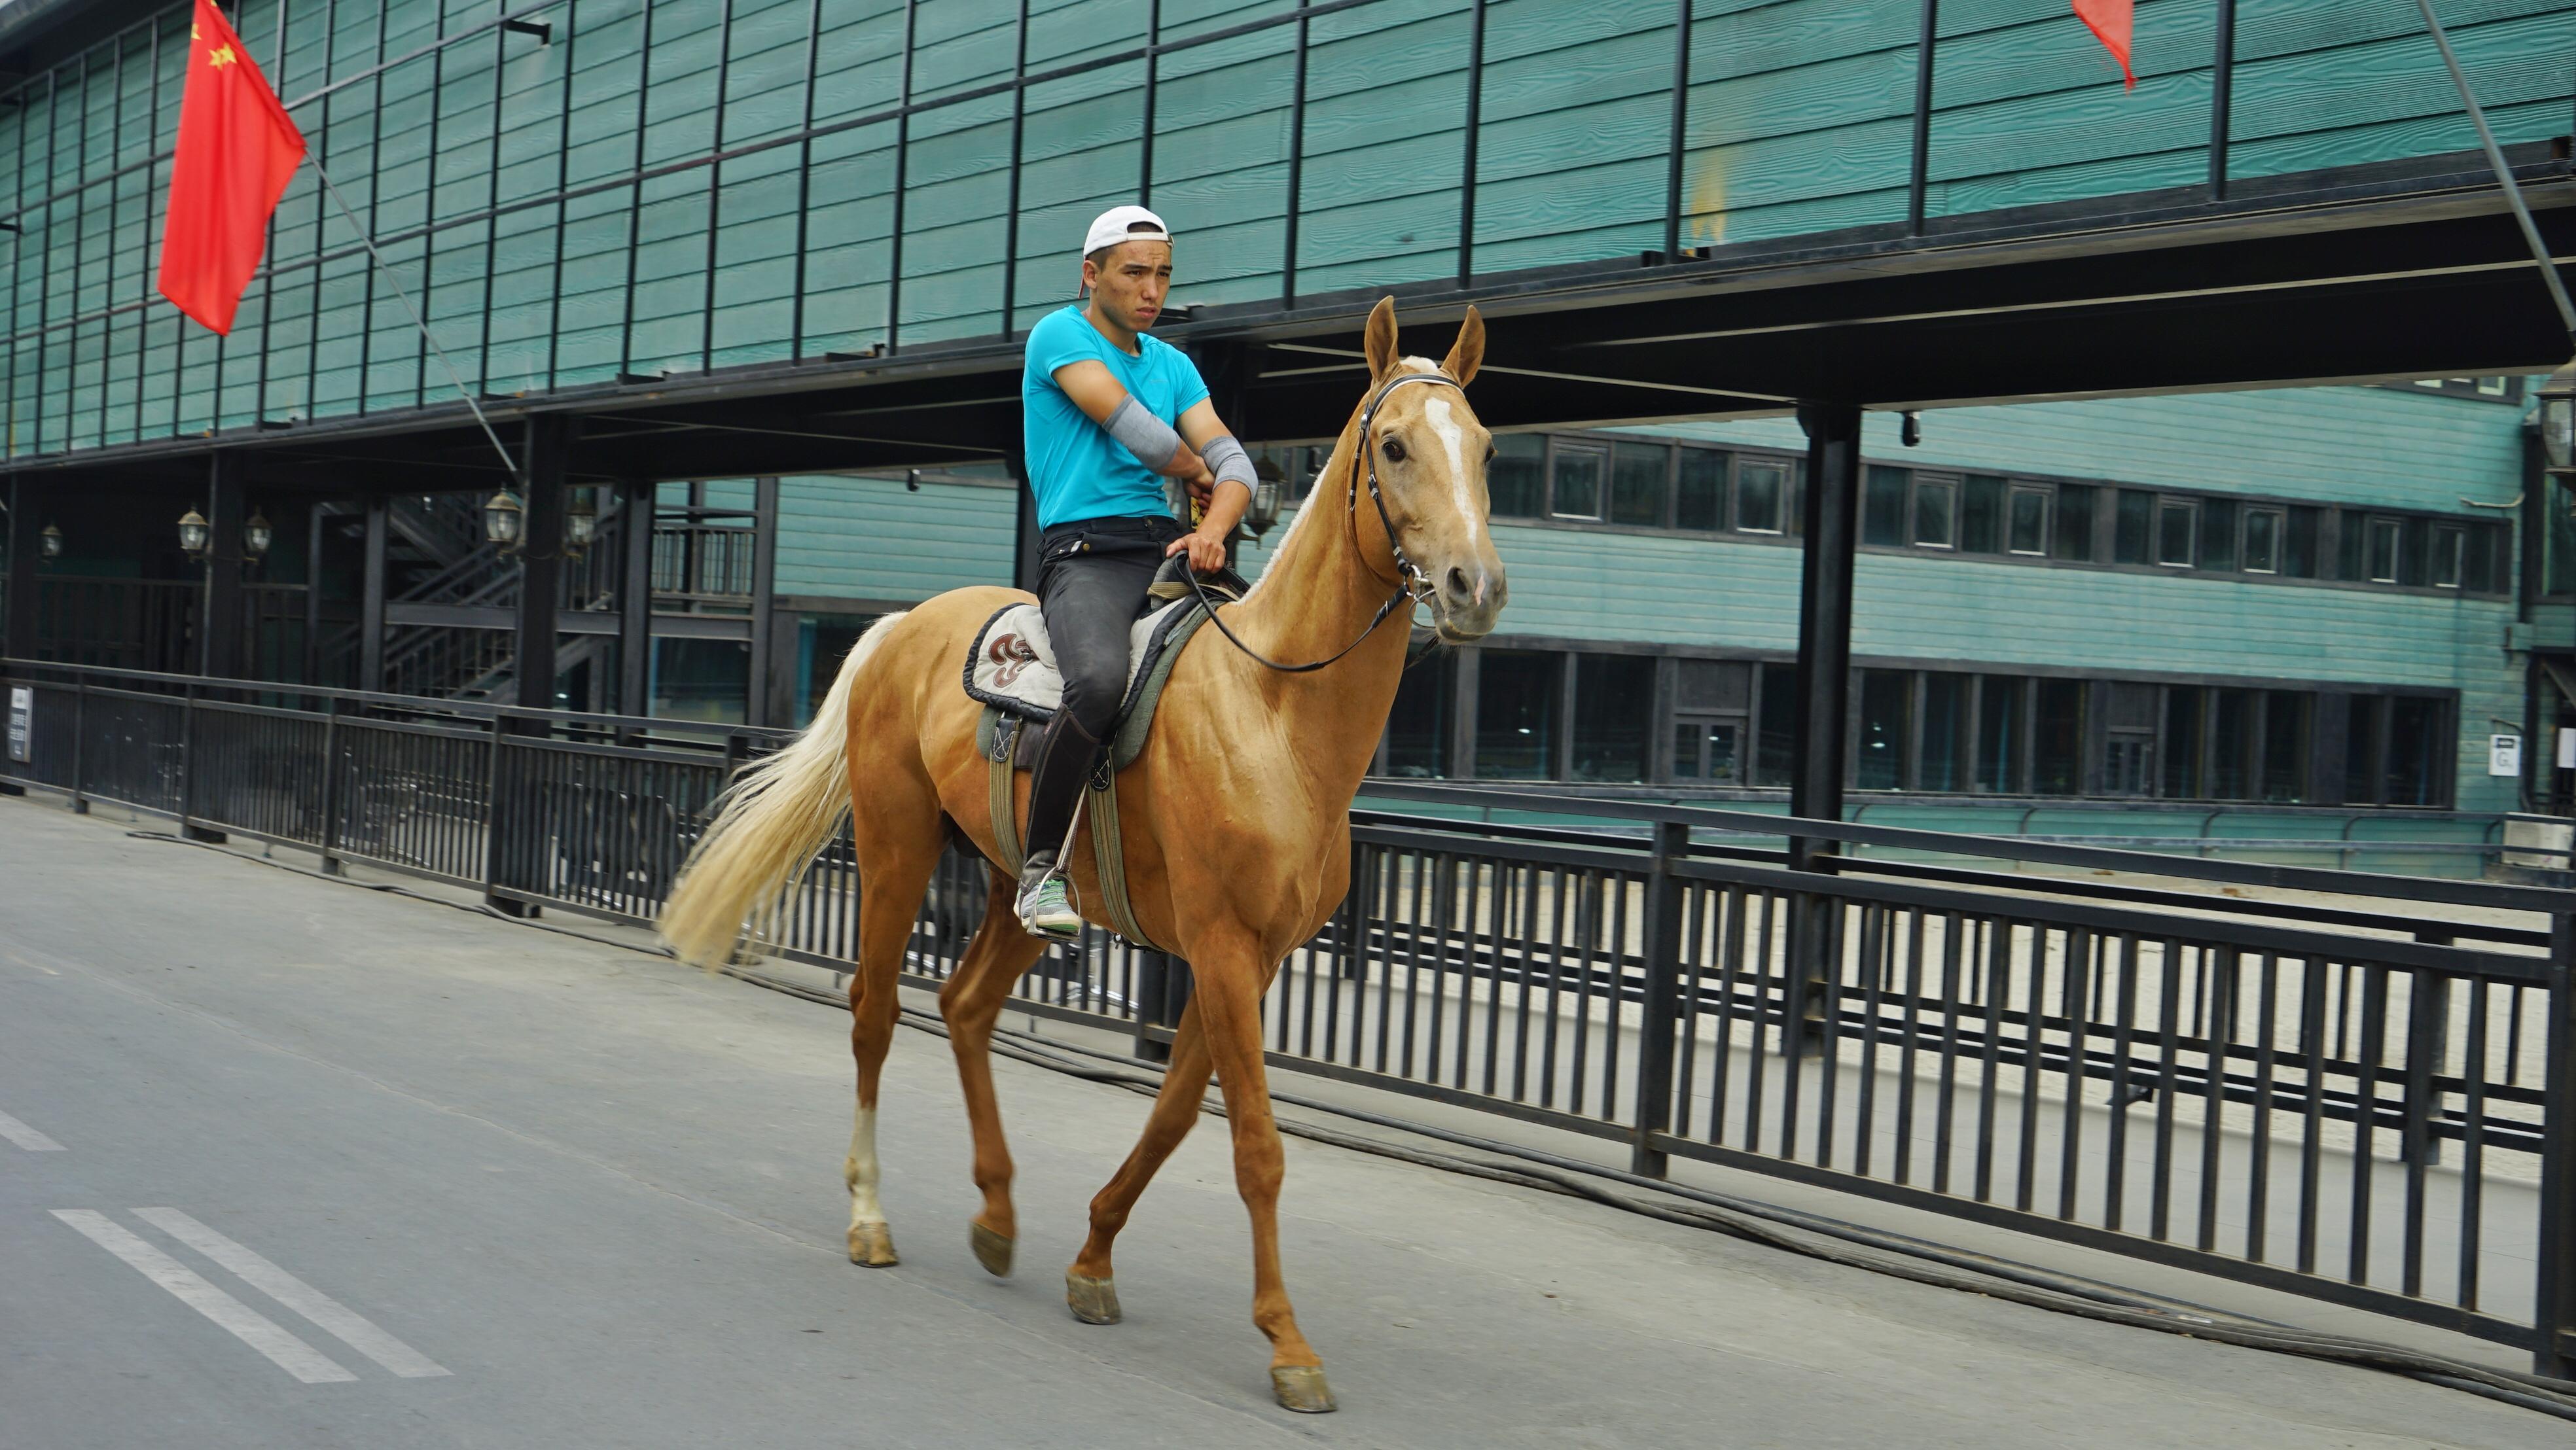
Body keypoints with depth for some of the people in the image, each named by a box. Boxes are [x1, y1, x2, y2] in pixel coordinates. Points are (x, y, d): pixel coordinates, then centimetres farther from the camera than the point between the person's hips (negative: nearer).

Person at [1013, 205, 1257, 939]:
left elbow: (1232, 460, 7)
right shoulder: (1059, 335, 1)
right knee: (1100, 680, -36)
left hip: (1168, 545, 7)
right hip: (1084, 551, -7)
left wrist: (1214, 528, -14)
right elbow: (1135, 430, -10)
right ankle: (1041, 868, -23)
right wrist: (1198, 472, 8)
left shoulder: (1173, 365, 19)